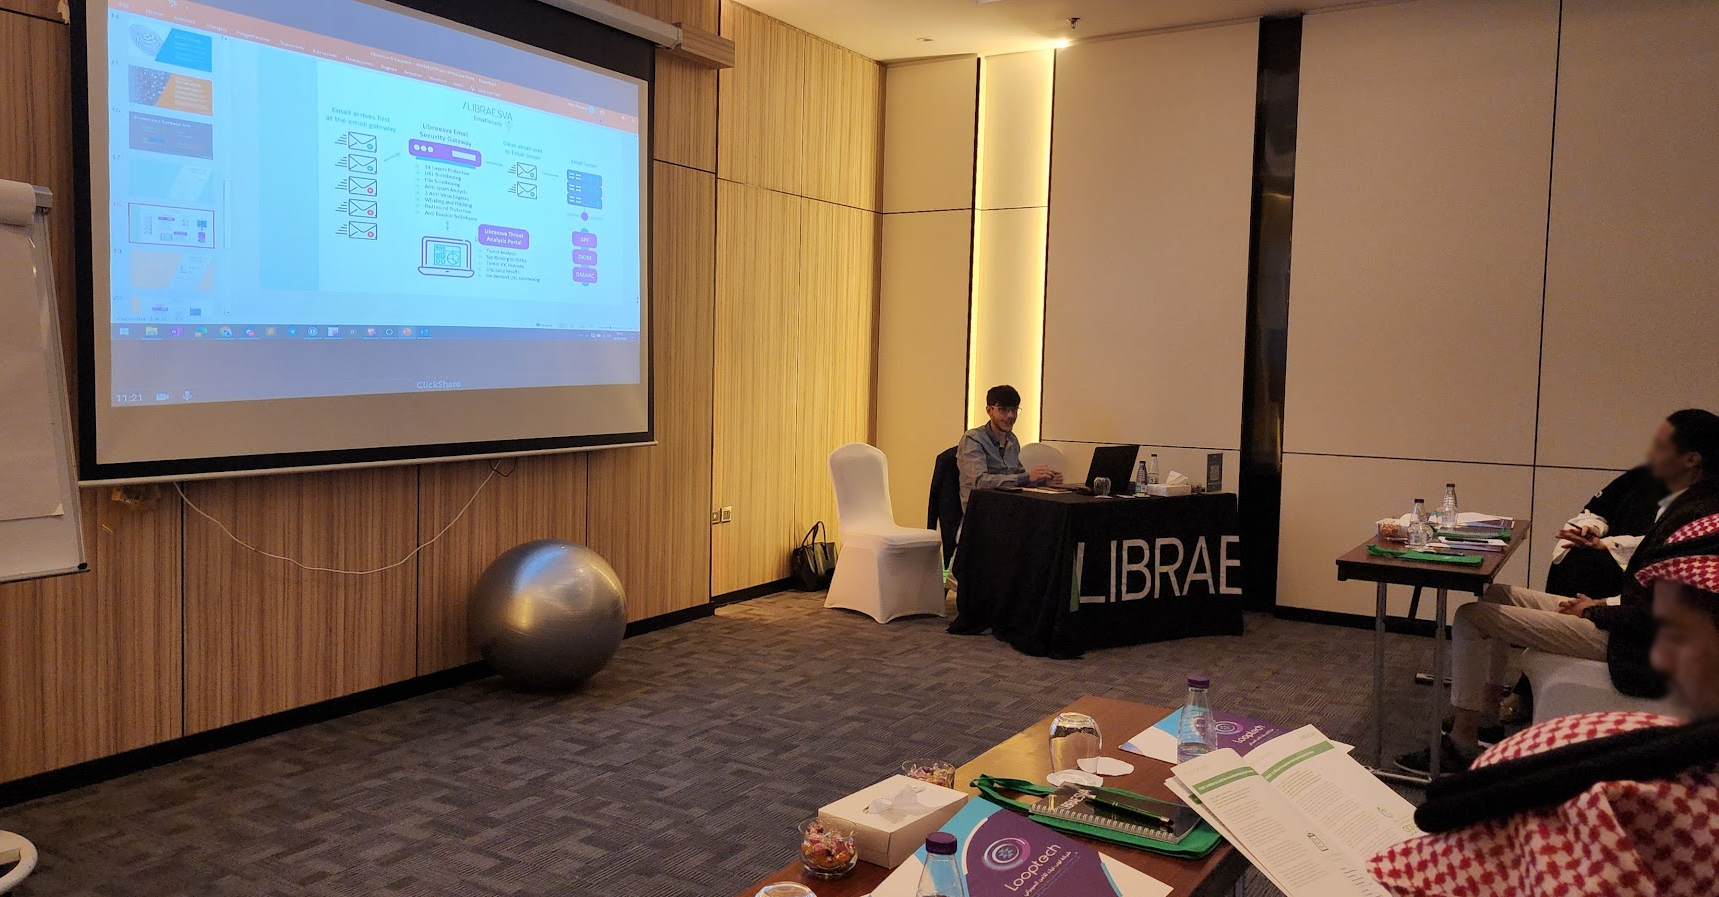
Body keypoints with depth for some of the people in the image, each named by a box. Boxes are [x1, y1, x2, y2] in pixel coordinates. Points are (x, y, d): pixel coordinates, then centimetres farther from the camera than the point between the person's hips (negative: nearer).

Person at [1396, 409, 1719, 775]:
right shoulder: (1689, 502, 7)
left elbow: (1655, 613, -25)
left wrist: (1595, 610, -9)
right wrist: (1604, 603, 3)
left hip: (1630, 644, -11)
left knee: (1471, 616, -12)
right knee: (1497, 594, 16)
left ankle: (1462, 744, -3)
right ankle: (1486, 715, 19)